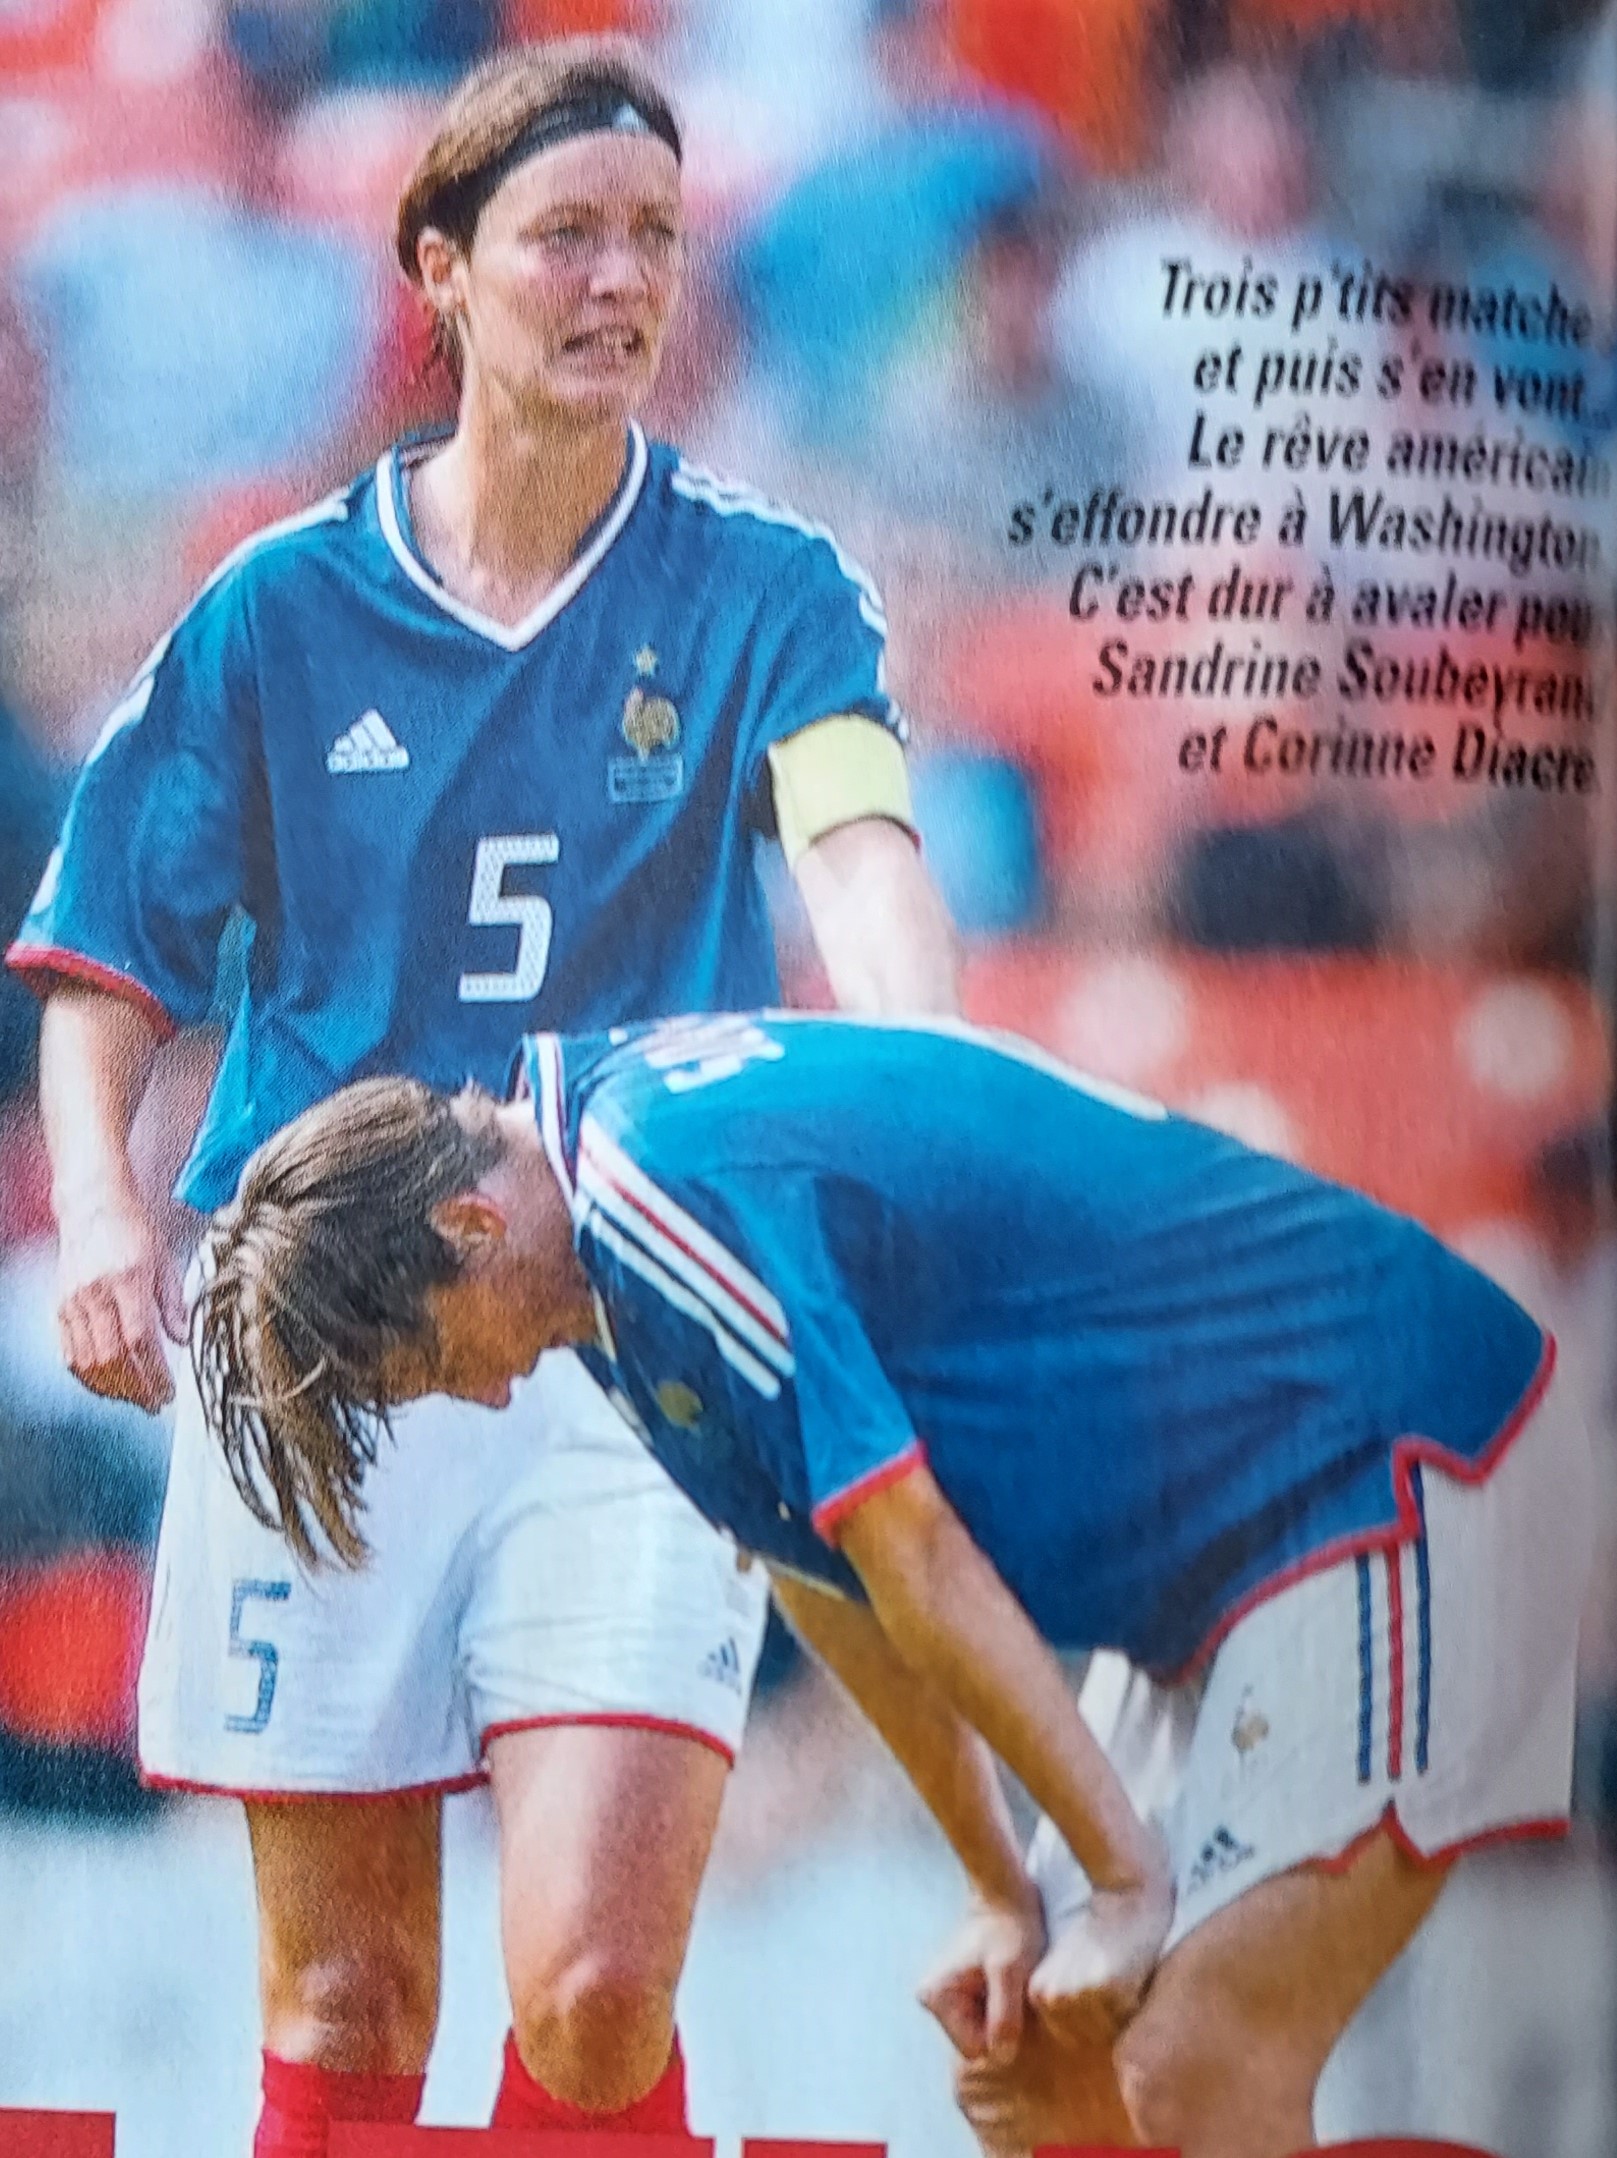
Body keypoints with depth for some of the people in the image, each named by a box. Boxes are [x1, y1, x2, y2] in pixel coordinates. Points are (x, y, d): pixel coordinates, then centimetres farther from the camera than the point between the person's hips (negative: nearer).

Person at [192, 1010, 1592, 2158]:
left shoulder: (658, 1186, -21)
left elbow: (911, 1554, -19)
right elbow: (834, 1577, 14)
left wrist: (1122, 1872, -13)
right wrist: (1007, 1894, 13)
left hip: (1388, 1473, -10)